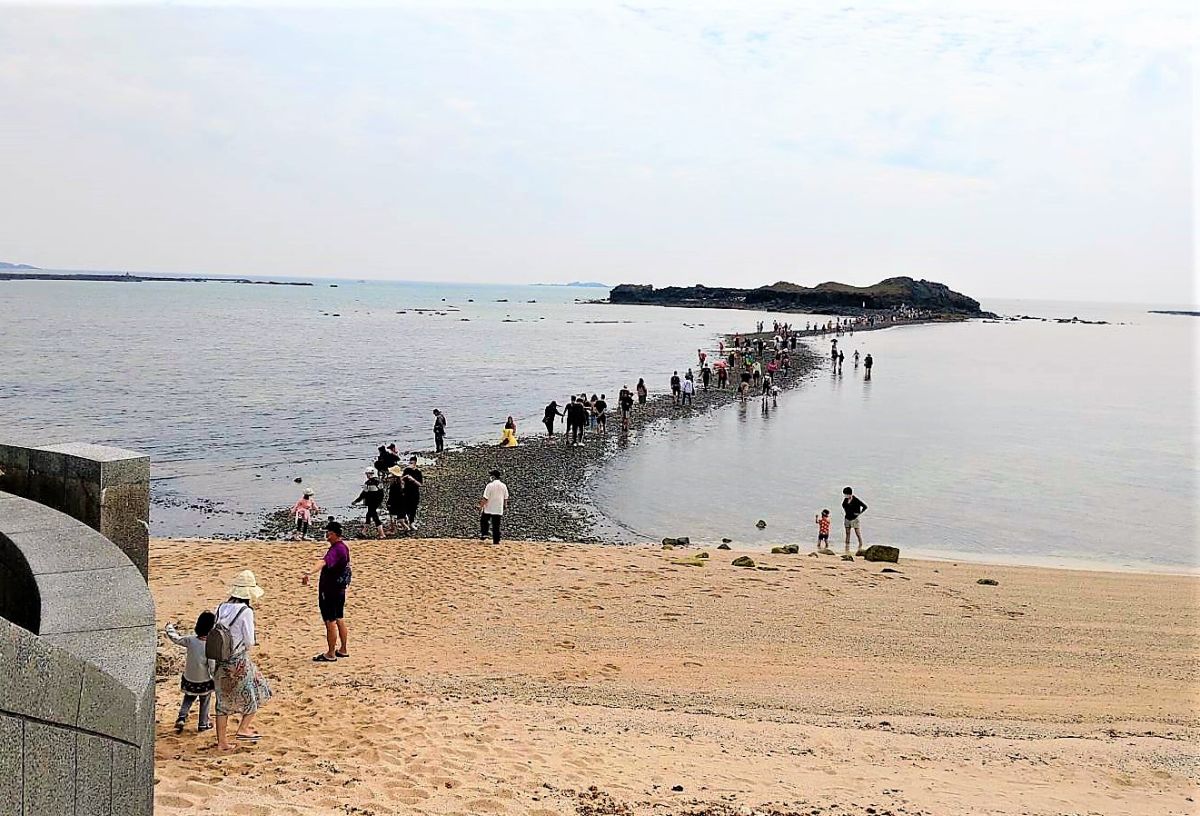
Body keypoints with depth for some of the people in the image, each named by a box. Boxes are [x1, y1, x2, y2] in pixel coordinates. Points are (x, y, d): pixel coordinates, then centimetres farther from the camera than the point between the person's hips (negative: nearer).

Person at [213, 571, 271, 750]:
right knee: (256, 693, 16)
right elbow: (249, 642, -13)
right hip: (239, 662, -6)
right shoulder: (246, 611, -16)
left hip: (221, 662, 6)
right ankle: (243, 728, 15)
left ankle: (222, 741, 21)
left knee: (223, 702, 16)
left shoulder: (221, 608, 1)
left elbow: (214, 635, 7)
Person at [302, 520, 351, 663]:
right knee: (339, 619, 18)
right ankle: (344, 650, 28)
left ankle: (330, 655, 6)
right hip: (340, 588, 10)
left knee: (330, 622, -1)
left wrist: (309, 573, -60)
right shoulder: (343, 546, 8)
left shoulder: (336, 550, -25)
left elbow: (323, 562, -45)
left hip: (330, 591, -10)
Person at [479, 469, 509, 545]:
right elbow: (506, 499, 9)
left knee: (484, 521, 18)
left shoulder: (490, 485, -12)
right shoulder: (504, 486, 2)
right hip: (499, 509, 4)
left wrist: (481, 506, -6)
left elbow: (485, 498, -13)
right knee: (496, 525, 8)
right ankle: (496, 540, 6)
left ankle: (483, 534, 5)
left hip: (488, 508, -4)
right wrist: (503, 507, 23)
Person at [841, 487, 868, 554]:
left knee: (858, 534, -8)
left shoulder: (856, 500, -15)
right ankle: (847, 549, 14)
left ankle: (860, 548, -3)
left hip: (855, 519, -6)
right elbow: (843, 505, 26)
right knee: (847, 534, 9)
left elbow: (865, 506, -11)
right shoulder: (845, 500, 3)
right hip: (847, 519, 6)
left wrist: (859, 513, -10)